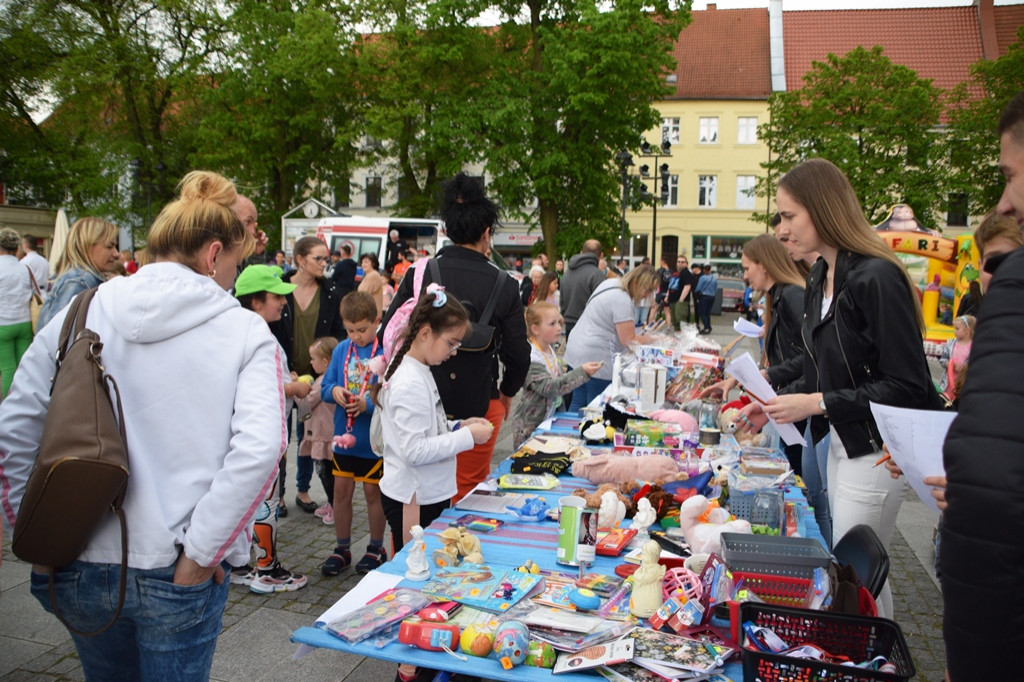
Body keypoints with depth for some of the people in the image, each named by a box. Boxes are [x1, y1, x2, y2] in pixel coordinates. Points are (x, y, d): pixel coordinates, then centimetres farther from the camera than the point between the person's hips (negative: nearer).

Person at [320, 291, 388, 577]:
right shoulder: (342, 350, 2)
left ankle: (376, 549, 28)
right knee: (341, 490, 13)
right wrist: (334, 391, -13)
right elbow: (325, 387, 8)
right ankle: (342, 548, 30)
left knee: (373, 492, 10)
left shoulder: (386, 352, -15)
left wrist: (368, 405, -28)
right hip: (344, 435, 5)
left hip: (373, 438, -5)